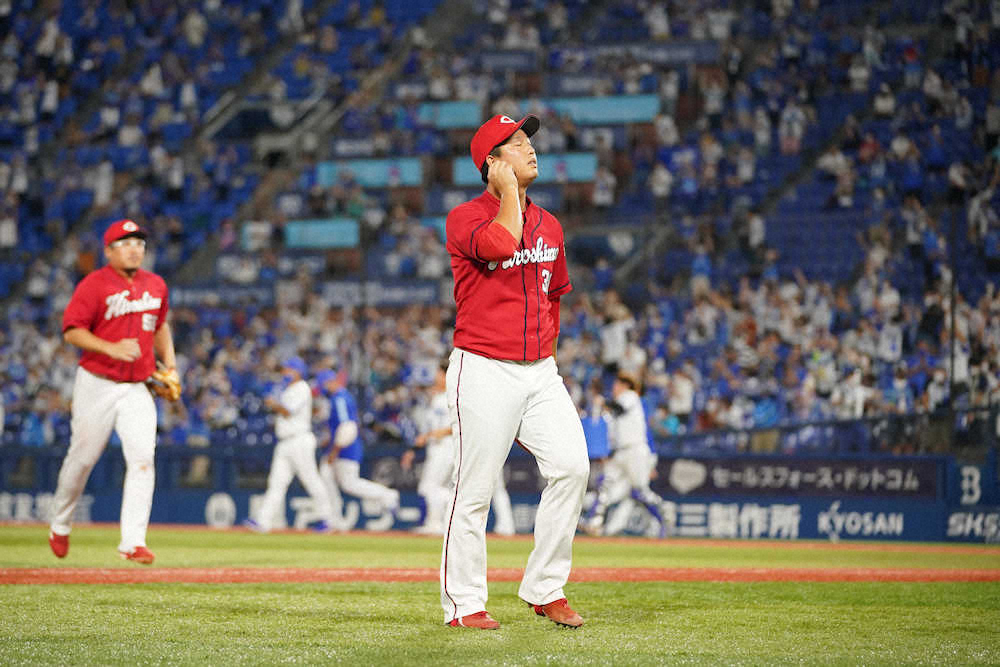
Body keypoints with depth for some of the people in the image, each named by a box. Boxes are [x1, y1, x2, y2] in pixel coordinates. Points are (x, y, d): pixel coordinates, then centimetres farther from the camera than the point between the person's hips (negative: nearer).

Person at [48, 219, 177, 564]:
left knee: (143, 458, -13)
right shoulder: (94, 284, -8)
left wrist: (169, 363, 11)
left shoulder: (155, 285, 9)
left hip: (137, 388, 4)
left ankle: (133, 542, -15)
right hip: (97, 384, -3)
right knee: (83, 457, 7)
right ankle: (60, 525, 31)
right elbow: (71, 330, -12)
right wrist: (111, 348, -23)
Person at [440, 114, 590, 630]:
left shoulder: (549, 225, 14)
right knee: (475, 490, -4)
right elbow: (501, 244, -28)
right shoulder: (464, 219, -6)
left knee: (571, 466, -8)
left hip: (540, 372, 6)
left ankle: (545, 589, 3)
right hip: (483, 371, -6)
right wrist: (508, 189, -12)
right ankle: (463, 603, 6)